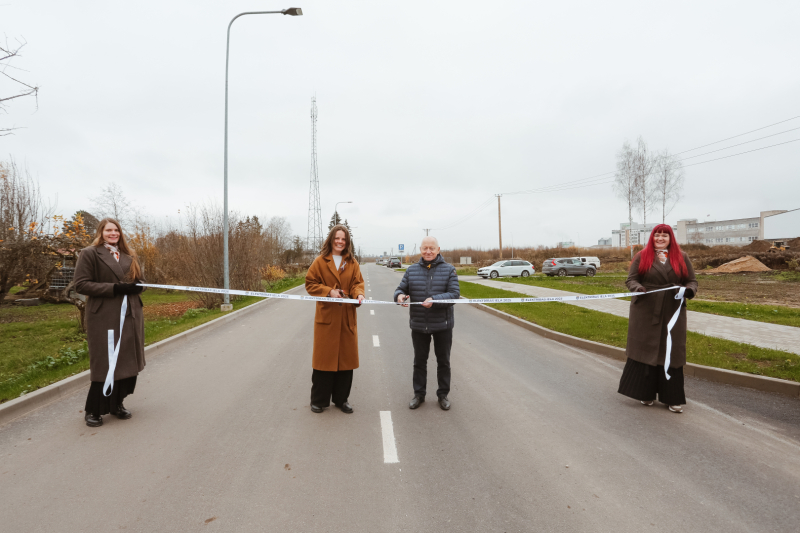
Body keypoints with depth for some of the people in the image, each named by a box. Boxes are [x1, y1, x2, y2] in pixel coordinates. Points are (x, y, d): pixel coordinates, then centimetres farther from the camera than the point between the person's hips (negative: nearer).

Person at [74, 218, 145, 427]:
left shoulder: (128, 256, 17)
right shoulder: (89, 253, -1)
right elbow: (81, 284, -9)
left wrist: (136, 287, 2)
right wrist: (114, 288, -18)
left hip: (130, 316, 6)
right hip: (103, 318, -5)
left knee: (128, 361, 8)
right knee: (104, 363, -1)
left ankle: (117, 404, 23)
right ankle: (93, 410, 15)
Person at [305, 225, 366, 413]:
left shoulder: (352, 262, 8)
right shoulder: (320, 261, 0)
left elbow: (357, 282, 4)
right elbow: (310, 284, -1)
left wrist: (359, 294, -18)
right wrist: (328, 291, -14)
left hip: (347, 317, 3)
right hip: (326, 315, -3)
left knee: (346, 357, 7)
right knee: (324, 357, 3)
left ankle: (341, 399, 22)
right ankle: (319, 400, 18)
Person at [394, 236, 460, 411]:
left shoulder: (449, 270, -5)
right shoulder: (412, 270, 3)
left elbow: (454, 294, -14)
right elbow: (401, 289, 5)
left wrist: (435, 300, -30)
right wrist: (400, 296, -20)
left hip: (442, 325, -2)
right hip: (419, 325, 2)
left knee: (443, 361, 13)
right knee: (419, 361, 14)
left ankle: (443, 395, 29)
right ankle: (419, 394, 29)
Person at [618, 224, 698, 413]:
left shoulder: (681, 257, 9)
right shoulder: (642, 257, 4)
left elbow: (692, 281, 9)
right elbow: (631, 279, 1)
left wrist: (689, 290, -13)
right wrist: (637, 288, -21)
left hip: (673, 313, 2)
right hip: (645, 313, -1)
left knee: (671, 353, 4)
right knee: (645, 350, 3)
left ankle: (673, 399, 15)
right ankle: (646, 393, 18)